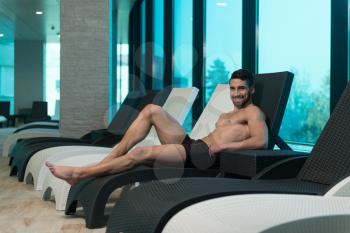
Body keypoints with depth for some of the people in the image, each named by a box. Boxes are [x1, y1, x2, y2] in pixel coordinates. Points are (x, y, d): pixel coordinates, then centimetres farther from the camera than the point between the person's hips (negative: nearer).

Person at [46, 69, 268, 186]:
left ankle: (78, 174, -16)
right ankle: (107, 161, -11)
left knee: (141, 153, -25)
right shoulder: (225, 116, 31)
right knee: (152, 110, -7)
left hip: (202, 158, -9)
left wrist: (222, 146, -17)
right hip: (191, 145, 9)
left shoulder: (253, 113, 4)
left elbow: (261, 141, -14)